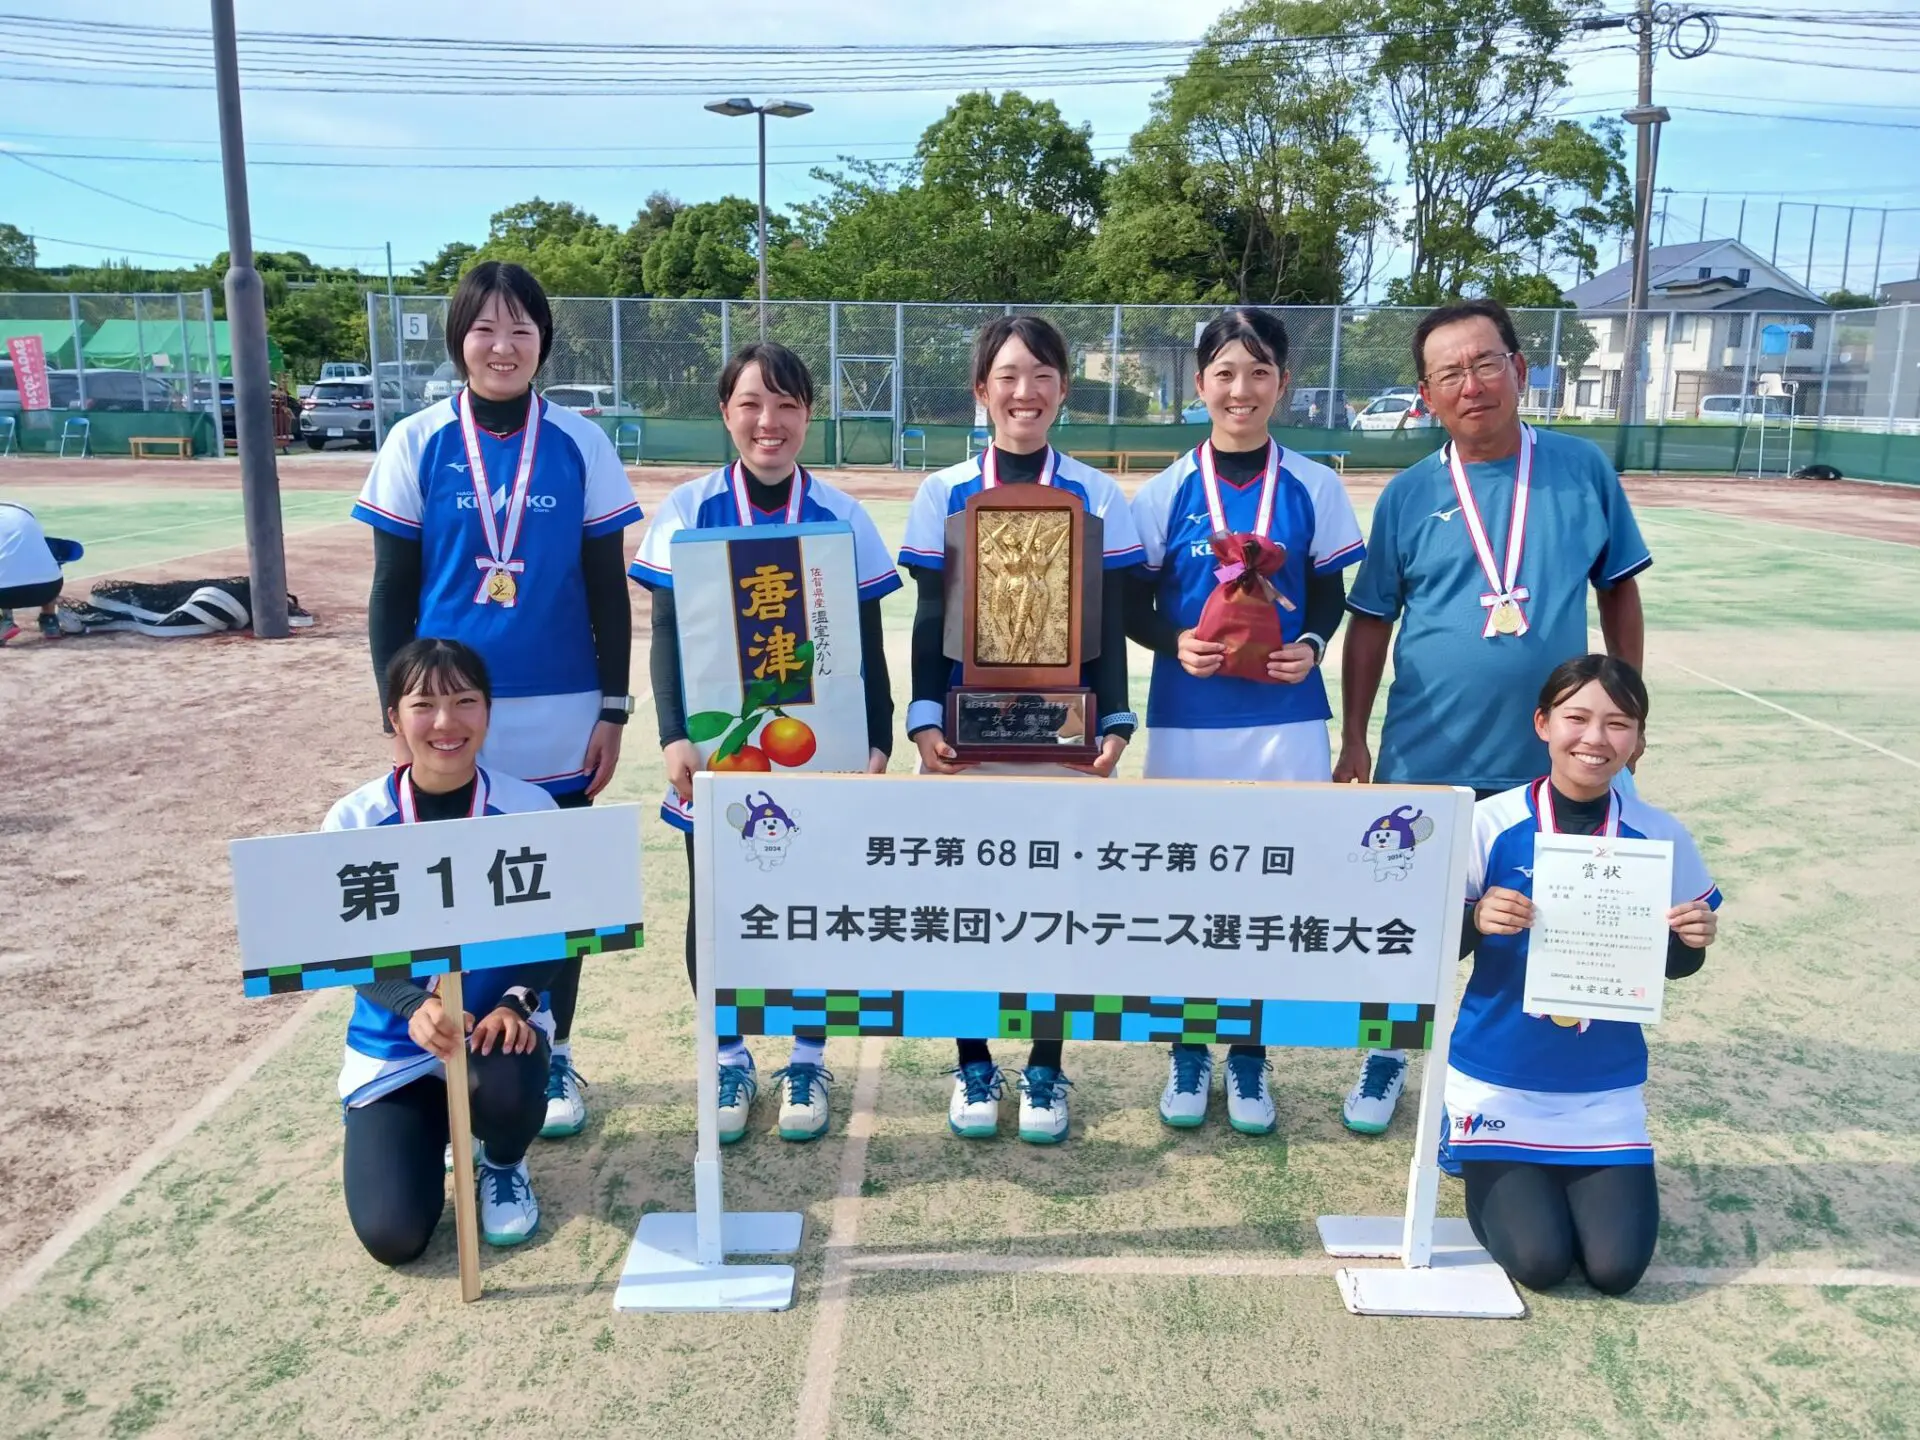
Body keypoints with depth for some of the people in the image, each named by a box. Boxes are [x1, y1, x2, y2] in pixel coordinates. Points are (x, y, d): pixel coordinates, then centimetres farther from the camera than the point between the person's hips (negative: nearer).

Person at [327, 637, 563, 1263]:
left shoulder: (529, 808, -9)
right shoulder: (354, 821, -9)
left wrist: (516, 1003, -25)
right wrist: (416, 1008, -32)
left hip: (496, 1022, 0)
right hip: (393, 1047, 1)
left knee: (508, 1087, -37)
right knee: (392, 1234, -12)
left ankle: (504, 1165, 4)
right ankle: (436, 1129, 24)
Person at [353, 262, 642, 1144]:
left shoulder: (580, 445, 0)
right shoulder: (417, 444, 0)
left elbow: (608, 588, 2)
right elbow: (390, 593, 2)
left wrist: (612, 710, -1)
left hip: (560, 727, 0)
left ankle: (553, 1058, 29)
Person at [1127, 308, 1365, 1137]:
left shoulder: (1313, 489, 1)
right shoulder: (1166, 492, 0)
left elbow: (1330, 596, 6)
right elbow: (1133, 606, 3)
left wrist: (1311, 646, -14)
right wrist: (1175, 644, -16)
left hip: (1284, 720, 0)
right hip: (1187, 721, 0)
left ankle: (1251, 1054, 27)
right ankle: (1188, 1051, 27)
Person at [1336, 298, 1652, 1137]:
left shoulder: (1582, 469, -2)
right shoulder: (1409, 494, -3)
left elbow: (1619, 593, 6)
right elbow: (1370, 624, 1)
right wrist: (1352, 742, 0)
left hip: (1552, 761, 1)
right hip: (1424, 761, 0)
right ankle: (1388, 1054, 36)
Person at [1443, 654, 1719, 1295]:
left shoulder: (1661, 838, -6)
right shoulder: (1491, 824, -13)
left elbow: (1675, 965, 8)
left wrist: (1693, 939, -15)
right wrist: (1477, 921, -28)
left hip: (1607, 1086, 2)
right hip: (1500, 1080, -2)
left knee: (1617, 1266, -4)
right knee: (1538, 1260, -8)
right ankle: (1476, 1155, 24)